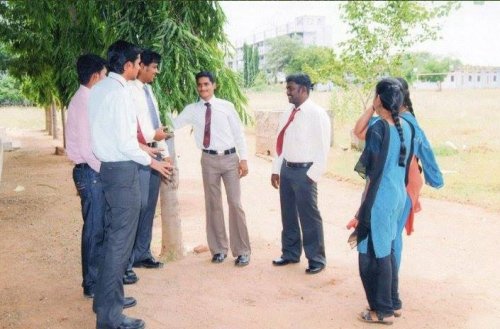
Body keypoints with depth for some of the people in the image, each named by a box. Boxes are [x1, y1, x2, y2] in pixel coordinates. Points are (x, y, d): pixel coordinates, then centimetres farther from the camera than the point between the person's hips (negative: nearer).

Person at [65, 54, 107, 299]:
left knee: (101, 227, 17)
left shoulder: (88, 99, 12)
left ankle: (100, 275, 30)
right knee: (94, 228, -1)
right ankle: (92, 284, 12)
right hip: (90, 172, -9)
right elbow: (86, 148, -21)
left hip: (95, 170, 9)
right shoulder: (83, 102, -17)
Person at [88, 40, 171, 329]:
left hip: (109, 166, 10)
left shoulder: (99, 89, 11)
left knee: (114, 235, 19)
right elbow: (125, 143, -21)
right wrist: (151, 161, -8)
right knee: (120, 240, -3)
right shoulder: (119, 92, -18)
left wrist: (139, 147, 21)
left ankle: (106, 298, 32)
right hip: (123, 170, -10)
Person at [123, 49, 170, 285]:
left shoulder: (148, 90, 16)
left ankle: (142, 254, 22)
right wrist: (152, 136, -11)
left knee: (149, 207, 12)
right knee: (137, 207, -10)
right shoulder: (129, 90, -11)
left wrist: (165, 152, 18)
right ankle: (125, 264, -3)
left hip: (155, 153, 9)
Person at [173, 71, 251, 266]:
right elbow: (173, 125, 1)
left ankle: (242, 251, 9)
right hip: (209, 159, 2)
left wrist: (243, 159, -3)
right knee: (213, 205, 9)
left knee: (235, 203, 0)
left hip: (230, 157, -1)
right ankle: (219, 249, 23)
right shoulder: (192, 110, 4)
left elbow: (238, 133, 1)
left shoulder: (226, 106, 1)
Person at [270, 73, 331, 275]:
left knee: (309, 217, 1)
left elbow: (323, 149, -13)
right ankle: (290, 253, 31)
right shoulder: (287, 114, 10)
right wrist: (276, 169, 11)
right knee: (288, 215, 16)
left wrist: (312, 175, -14)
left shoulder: (317, 114, -12)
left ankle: (316, 259, 16)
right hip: (286, 169, 7)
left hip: (304, 171, -7)